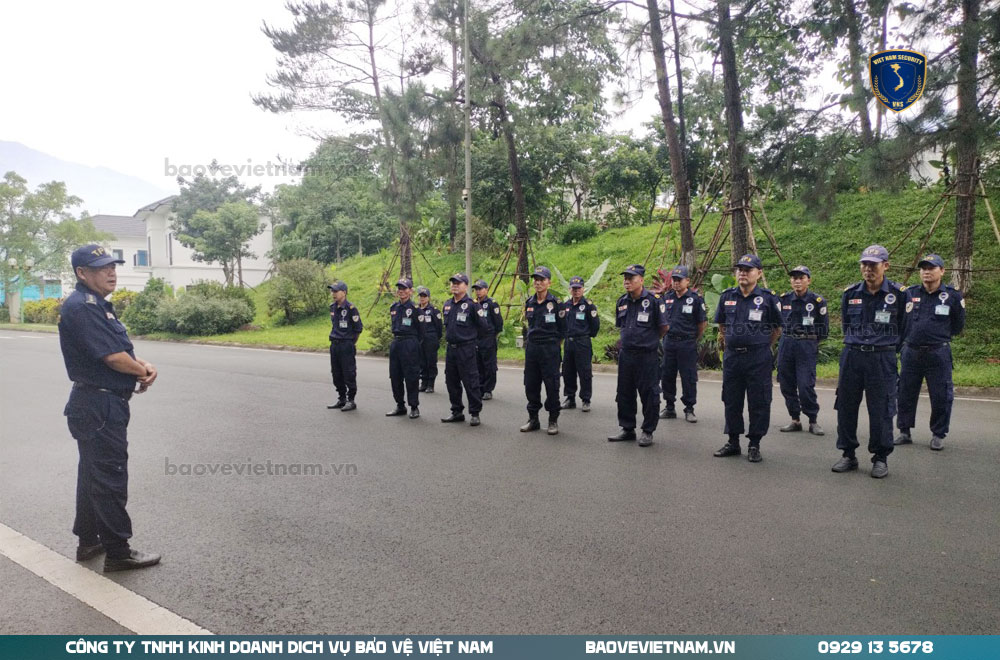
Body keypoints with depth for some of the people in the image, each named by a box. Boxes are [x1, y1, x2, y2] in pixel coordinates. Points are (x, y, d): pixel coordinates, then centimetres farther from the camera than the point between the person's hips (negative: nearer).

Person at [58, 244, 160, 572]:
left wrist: (144, 367, -5)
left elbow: (121, 347, 14)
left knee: (93, 474, 19)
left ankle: (88, 541, 32)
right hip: (99, 406, -11)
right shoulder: (81, 307, -19)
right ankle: (118, 552, 7)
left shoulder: (98, 305, 14)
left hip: (97, 405, 11)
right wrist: (144, 372, -5)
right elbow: (112, 356, -23)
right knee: (110, 479, -2)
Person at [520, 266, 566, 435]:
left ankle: (553, 421, 9)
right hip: (531, 348, 5)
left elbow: (562, 328, 0)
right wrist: (528, 341, 14)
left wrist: (553, 343, 4)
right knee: (531, 385, 9)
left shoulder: (555, 303, -6)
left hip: (550, 350, -5)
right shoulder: (529, 302, 9)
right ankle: (533, 419, 20)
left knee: (552, 386, -1)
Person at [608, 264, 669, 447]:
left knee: (648, 394, 2)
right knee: (624, 394, 12)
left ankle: (648, 432, 14)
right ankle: (627, 429, 24)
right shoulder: (622, 302, 9)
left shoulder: (653, 300, -11)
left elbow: (664, 327, -4)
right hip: (625, 354, 6)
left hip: (647, 355, -6)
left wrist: (650, 341, 8)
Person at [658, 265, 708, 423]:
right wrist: (666, 334, 12)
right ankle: (669, 408, 20)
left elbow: (703, 323, 0)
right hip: (669, 342, 4)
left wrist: (694, 340, 4)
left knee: (689, 378, 0)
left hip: (687, 344, -4)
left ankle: (689, 409, 10)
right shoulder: (666, 297, 8)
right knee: (667, 376, 9)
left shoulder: (696, 299, -5)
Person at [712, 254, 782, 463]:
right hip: (731, 357, 4)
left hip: (758, 359, -4)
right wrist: (729, 345, 13)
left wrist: (763, 347, 5)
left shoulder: (768, 298, -4)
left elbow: (777, 328, 6)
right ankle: (733, 442, 23)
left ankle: (754, 445, 12)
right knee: (731, 401, 10)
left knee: (758, 403, 2)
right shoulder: (727, 296, 7)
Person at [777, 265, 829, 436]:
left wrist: (809, 339, 9)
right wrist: (789, 336, 13)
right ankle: (795, 420, 18)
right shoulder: (784, 299, 5)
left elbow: (824, 329, 5)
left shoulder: (817, 301, -3)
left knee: (806, 385, -9)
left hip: (807, 346, -4)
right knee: (787, 385, 6)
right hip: (786, 345, 4)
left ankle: (814, 421, 5)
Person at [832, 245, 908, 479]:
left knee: (881, 410, 1)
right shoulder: (850, 294, 4)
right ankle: (848, 455, 19)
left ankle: (881, 458, 15)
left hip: (882, 359, -3)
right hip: (852, 356, 3)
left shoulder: (899, 294, -4)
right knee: (846, 407, 7)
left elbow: (902, 328, 8)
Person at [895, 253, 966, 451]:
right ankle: (904, 432, 21)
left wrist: (940, 334, 6)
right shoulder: (910, 293, 4)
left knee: (940, 396, 3)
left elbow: (957, 326, 9)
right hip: (910, 353, 3)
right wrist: (907, 337, 10)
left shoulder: (952, 296, -2)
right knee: (905, 394, 8)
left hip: (938, 354, -2)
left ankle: (938, 435, 17)